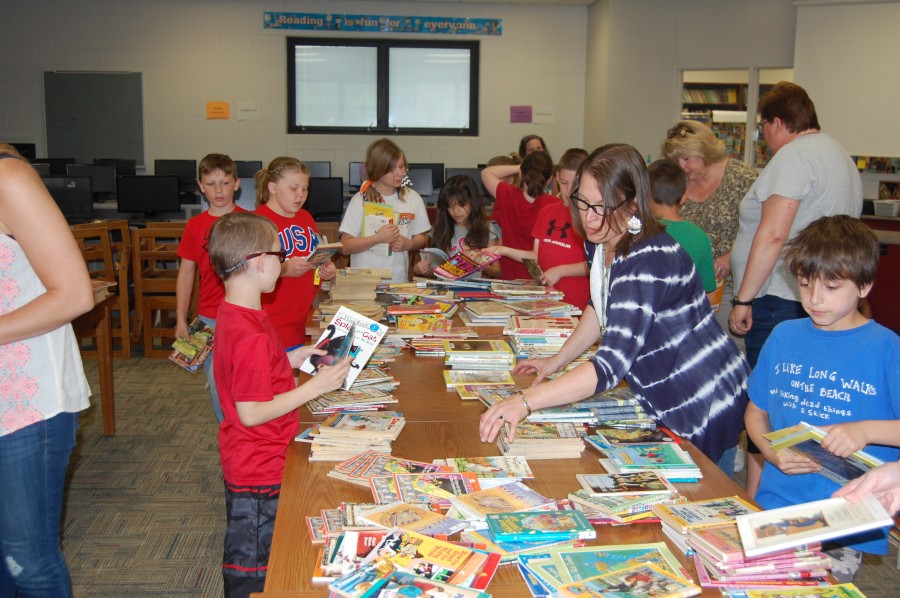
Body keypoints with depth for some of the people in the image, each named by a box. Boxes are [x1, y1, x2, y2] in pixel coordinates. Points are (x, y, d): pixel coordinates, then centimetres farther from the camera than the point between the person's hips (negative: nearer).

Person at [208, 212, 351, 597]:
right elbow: (251, 412, -27)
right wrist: (315, 386, -24)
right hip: (261, 473, -10)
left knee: (245, 556, 24)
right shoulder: (252, 335, -29)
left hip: (244, 463, 10)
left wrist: (292, 359, 6)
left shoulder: (231, 313, 4)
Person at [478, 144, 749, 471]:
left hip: (703, 409, -8)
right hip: (664, 405, 8)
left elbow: (611, 365, -40)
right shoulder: (599, 242, -3)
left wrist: (526, 401, -46)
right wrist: (556, 361, 8)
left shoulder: (649, 262, -32)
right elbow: (600, 308, 15)